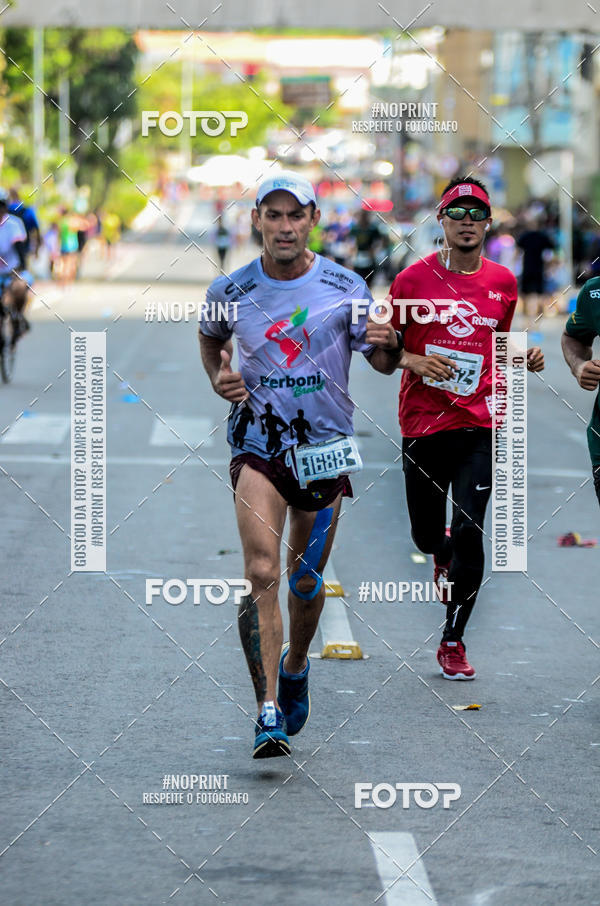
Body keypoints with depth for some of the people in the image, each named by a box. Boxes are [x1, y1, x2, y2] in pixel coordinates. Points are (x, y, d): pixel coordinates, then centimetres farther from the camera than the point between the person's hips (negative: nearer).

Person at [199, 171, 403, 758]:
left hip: (325, 445, 1)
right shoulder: (231, 290, -3)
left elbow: (382, 362, 2)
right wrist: (219, 377, -2)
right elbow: (211, 339, 18)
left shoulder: (344, 288, -4)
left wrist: (388, 346, -21)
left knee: (306, 581, 13)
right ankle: (269, 714, -17)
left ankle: (295, 667, 43)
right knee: (263, 573, -17)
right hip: (258, 440, -1)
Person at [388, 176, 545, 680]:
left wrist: (526, 358, 2)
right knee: (427, 536, 10)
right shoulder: (415, 278, -3)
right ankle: (444, 555, 49)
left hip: (479, 424, 1)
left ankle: (453, 642, 1)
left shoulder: (503, 283, 6)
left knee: (470, 533, -11)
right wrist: (414, 361, -16)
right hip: (423, 423, 0)